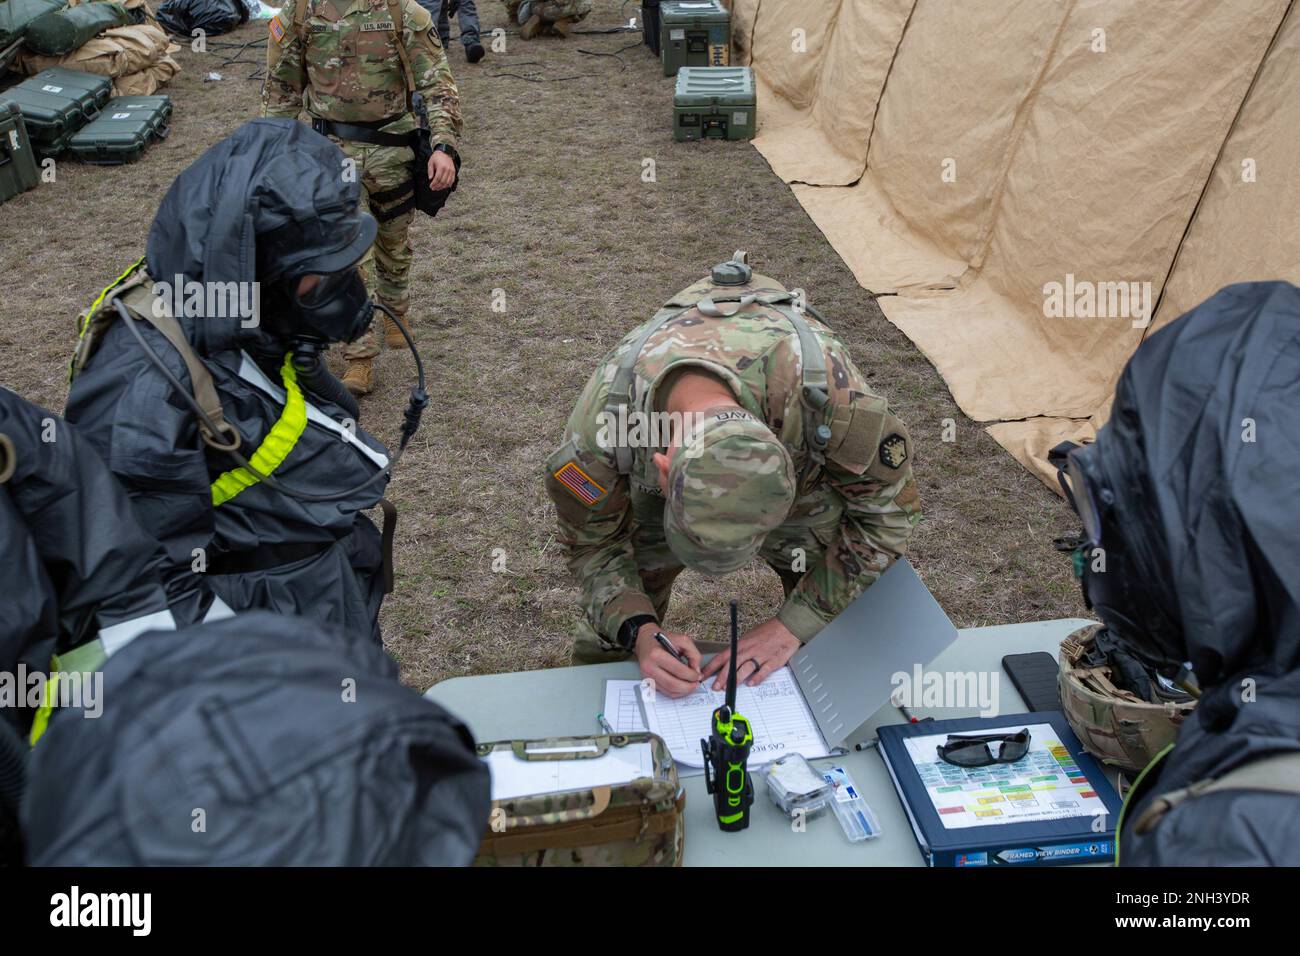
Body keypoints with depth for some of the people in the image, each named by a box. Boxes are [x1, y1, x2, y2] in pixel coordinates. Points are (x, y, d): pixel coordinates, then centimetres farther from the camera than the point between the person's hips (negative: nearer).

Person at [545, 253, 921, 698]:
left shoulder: (829, 389, -46)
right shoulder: (601, 418, -42)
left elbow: (885, 510, -27)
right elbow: (594, 543, -21)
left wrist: (792, 625, -32)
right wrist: (640, 632, -39)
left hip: (802, 456, 0)